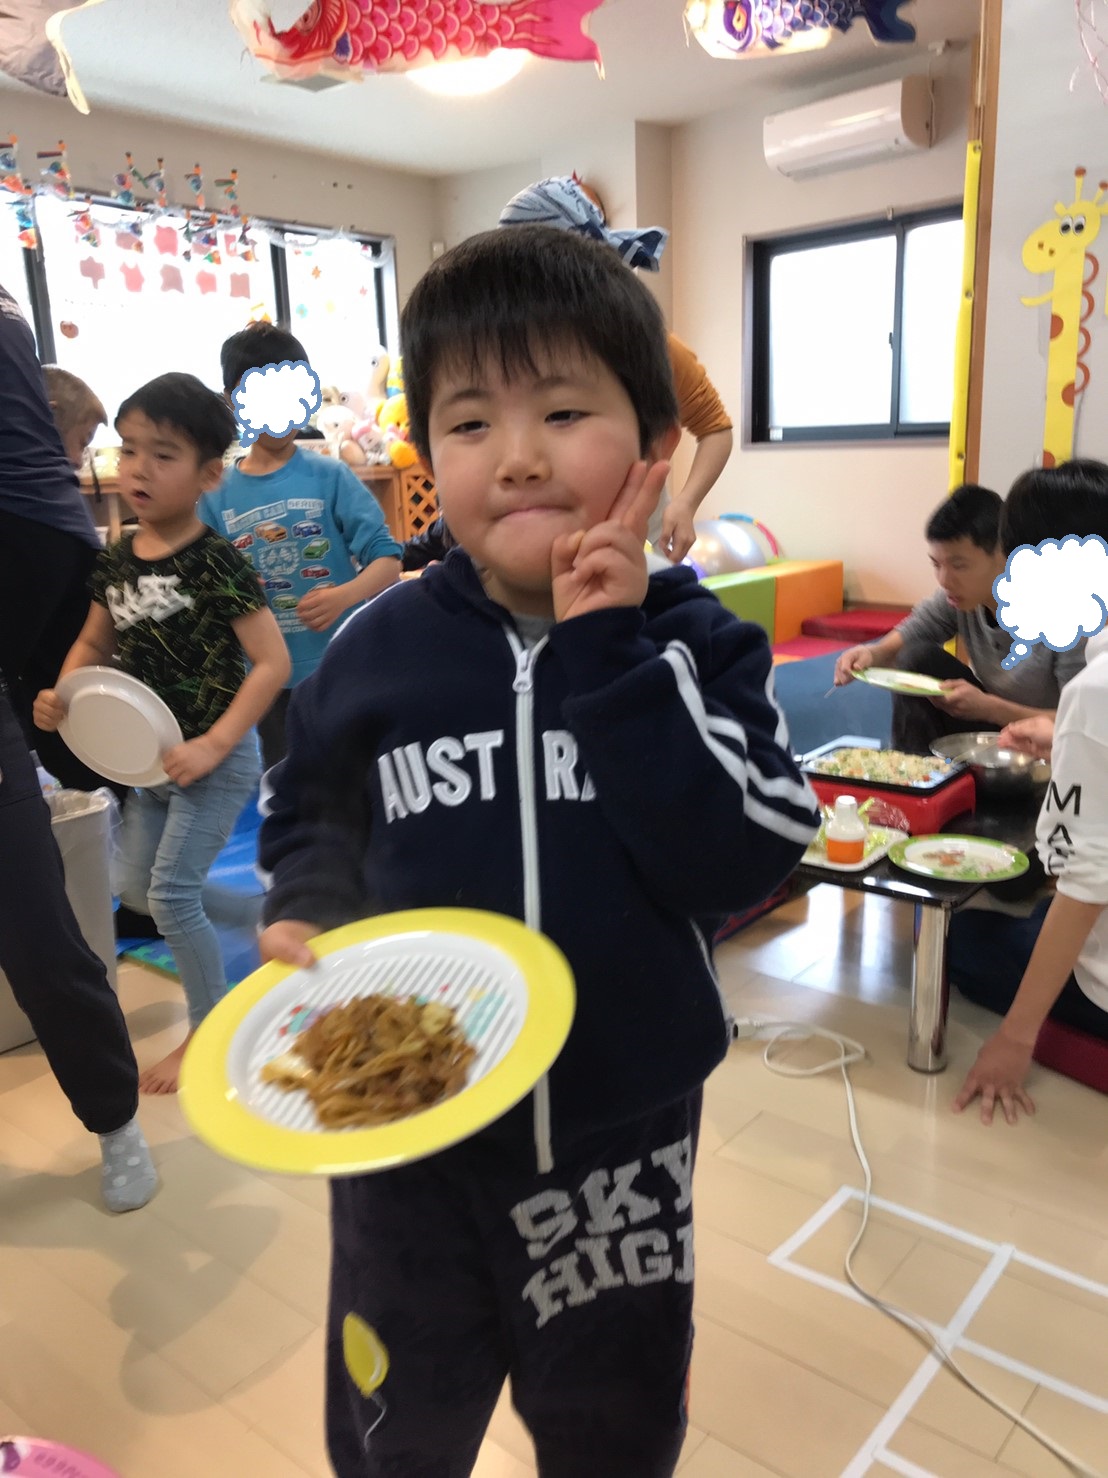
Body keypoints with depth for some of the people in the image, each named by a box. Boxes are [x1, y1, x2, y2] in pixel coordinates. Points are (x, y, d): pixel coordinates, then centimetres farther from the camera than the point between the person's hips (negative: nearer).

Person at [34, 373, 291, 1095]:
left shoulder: (216, 561, -18)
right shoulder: (117, 560, 2)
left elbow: (273, 662, -21)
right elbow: (95, 643, 16)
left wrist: (213, 745, -26)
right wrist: (61, 695, -4)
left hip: (216, 758, -7)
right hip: (152, 757, 8)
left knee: (172, 893, -6)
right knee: (139, 891, 15)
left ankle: (210, 1032, 14)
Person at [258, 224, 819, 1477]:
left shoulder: (693, 645, -12)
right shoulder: (380, 652, -8)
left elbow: (744, 860, -24)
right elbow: (312, 818, 6)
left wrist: (614, 653, -26)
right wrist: (304, 915, -13)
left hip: (621, 1132, 0)